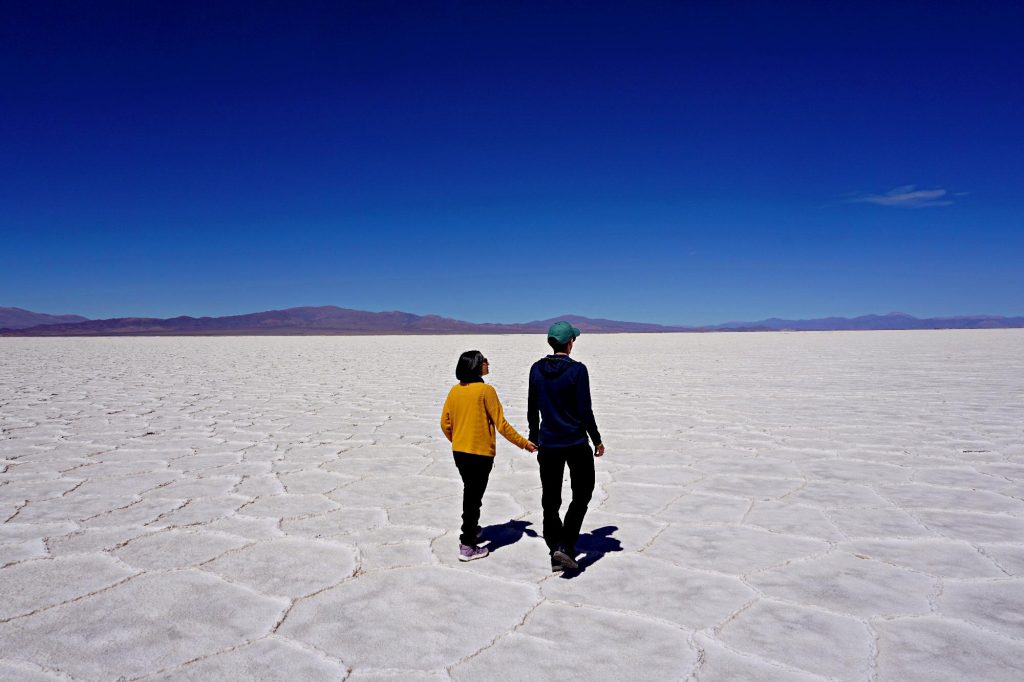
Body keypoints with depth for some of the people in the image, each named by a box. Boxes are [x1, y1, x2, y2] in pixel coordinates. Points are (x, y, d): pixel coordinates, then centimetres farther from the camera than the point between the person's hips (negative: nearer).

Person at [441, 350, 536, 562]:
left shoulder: (454, 391, 2)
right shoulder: (486, 390, -15)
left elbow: (445, 423, 7)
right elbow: (501, 424, -14)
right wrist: (524, 443, -5)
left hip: (459, 452, 6)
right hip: (480, 453, -6)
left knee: (470, 492, 24)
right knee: (474, 497, 2)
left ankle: (471, 530, 40)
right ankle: (467, 546, 6)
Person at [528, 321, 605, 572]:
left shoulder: (537, 369, 1)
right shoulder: (577, 370, -13)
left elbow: (532, 409, 7)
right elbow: (584, 410, -12)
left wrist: (534, 437, 20)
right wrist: (597, 439, 0)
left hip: (548, 443, 4)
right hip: (576, 443, -4)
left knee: (550, 500, 11)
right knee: (582, 494, 12)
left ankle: (555, 553, 15)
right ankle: (566, 546, 0)